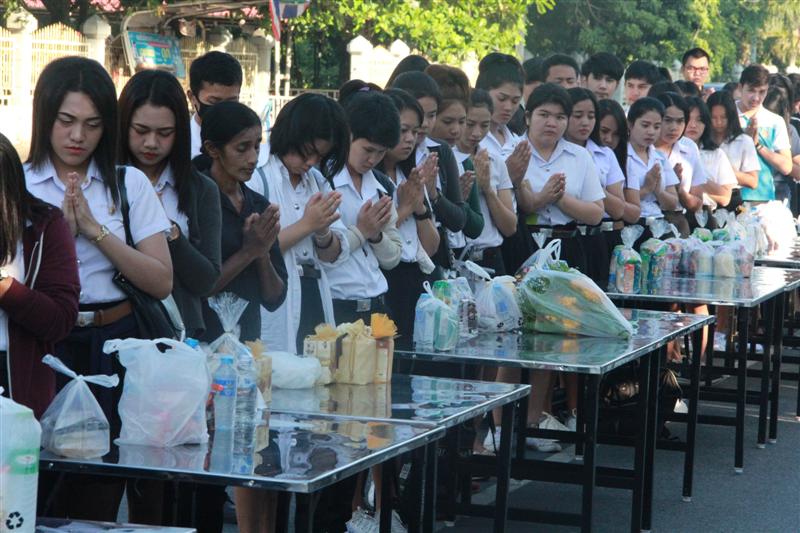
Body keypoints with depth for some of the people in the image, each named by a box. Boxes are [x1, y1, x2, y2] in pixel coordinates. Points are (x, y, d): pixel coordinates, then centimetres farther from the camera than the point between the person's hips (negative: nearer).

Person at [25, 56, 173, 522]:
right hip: (44, 347, -1)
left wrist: (97, 230, -10)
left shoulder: (130, 184, 6)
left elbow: (162, 283, -4)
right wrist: (60, 233, -13)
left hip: (115, 345, 1)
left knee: (99, 499, 3)